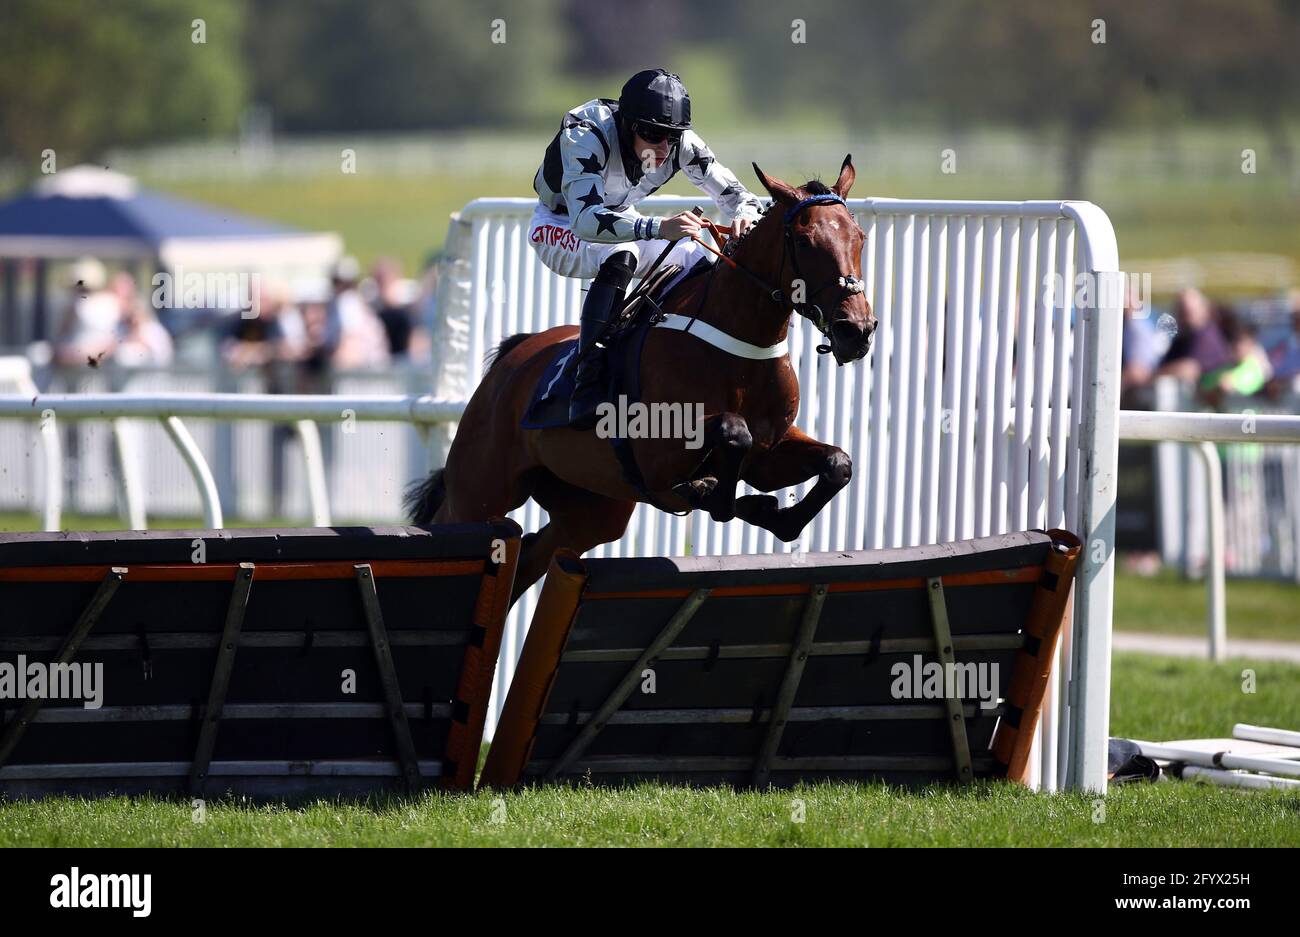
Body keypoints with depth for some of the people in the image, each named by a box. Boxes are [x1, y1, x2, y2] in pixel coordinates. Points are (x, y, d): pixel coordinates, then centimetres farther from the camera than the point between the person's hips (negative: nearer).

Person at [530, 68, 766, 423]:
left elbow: (733, 193, -17)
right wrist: (658, 228, -64)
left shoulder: (681, 143, -20)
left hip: (620, 218, 6)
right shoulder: (585, 136, -37)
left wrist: (746, 216, -43)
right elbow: (585, 219, -49)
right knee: (620, 256, -37)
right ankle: (588, 392, -40)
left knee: (699, 261, -15)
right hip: (558, 228, -6)